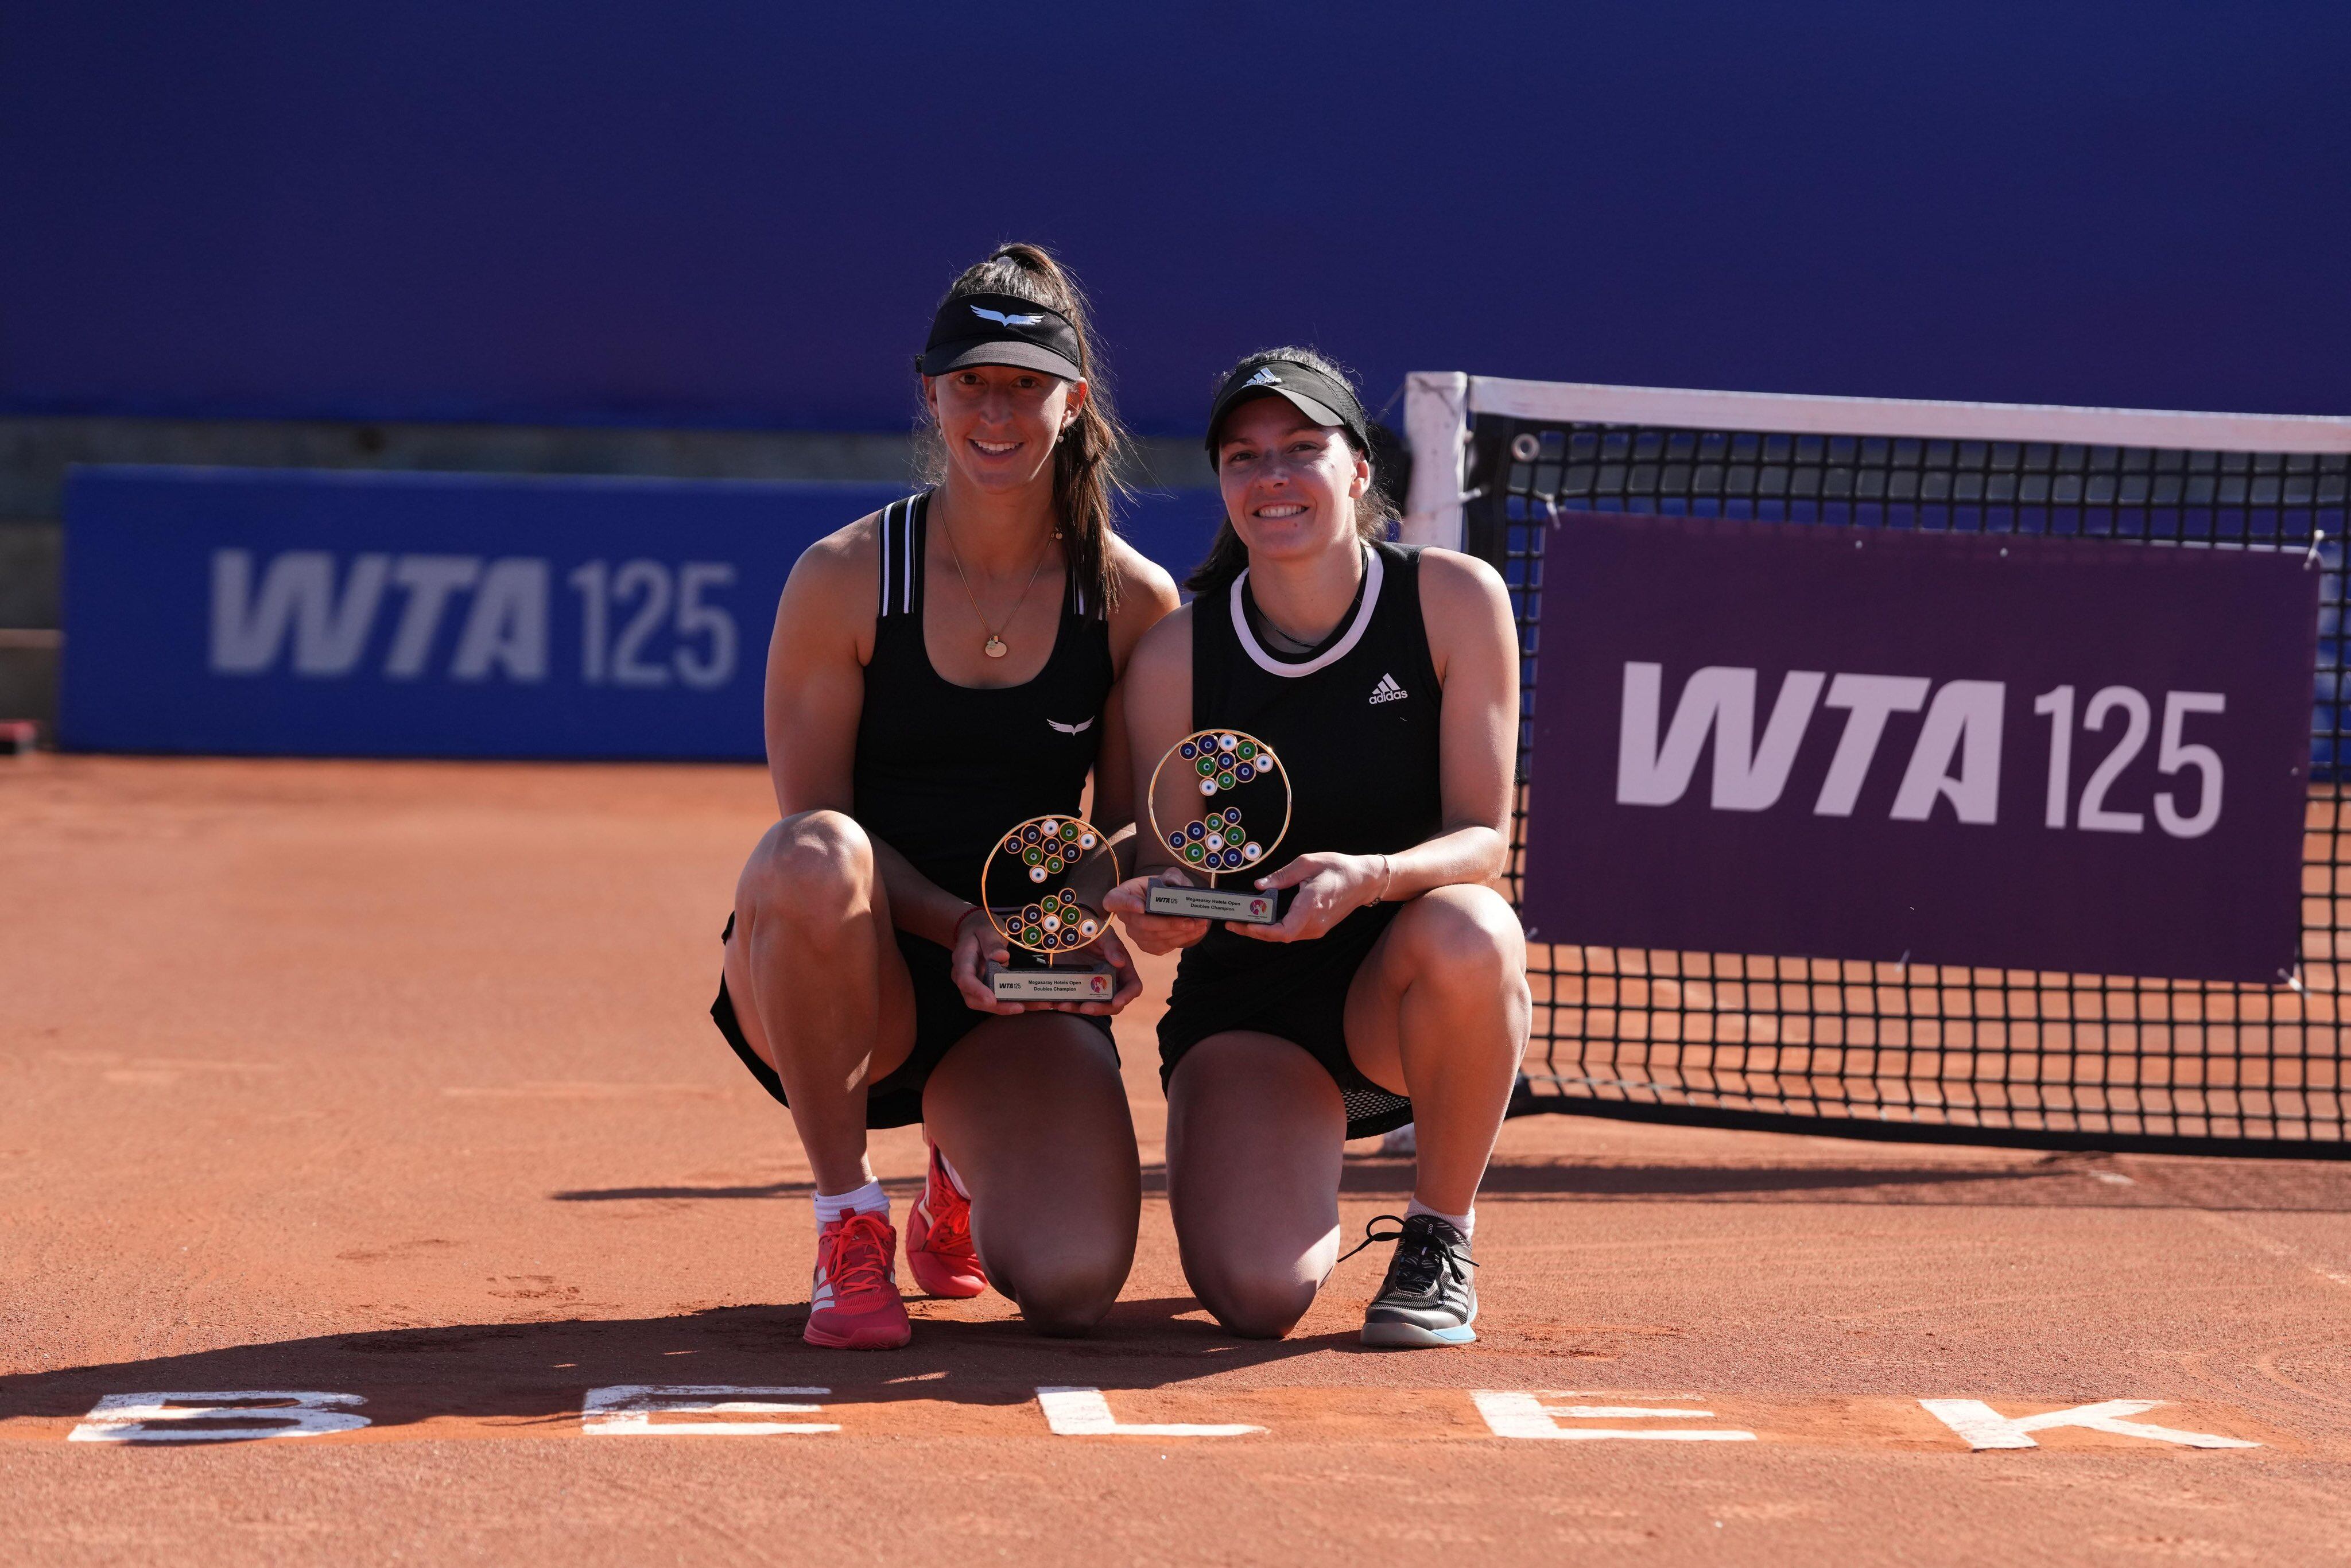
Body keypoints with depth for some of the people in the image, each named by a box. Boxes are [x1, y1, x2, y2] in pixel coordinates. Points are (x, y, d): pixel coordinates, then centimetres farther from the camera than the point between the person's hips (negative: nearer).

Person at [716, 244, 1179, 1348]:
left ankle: (964, 1182, 20)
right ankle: (849, 1227, -17)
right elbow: (813, 817, -6)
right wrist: (955, 925, -23)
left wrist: (1099, 924, -16)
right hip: (857, 973, -2)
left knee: (1070, 1285, -24)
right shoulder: (843, 579, -5)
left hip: (1021, 992, 2)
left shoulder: (1136, 603, 1)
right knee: (816, 858, -40)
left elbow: (1129, 829, 7)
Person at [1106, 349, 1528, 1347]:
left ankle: (1440, 1237, -11)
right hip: (1245, 1010, 0)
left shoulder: (1454, 601, -10)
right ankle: (1306, 1186, 18)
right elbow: (1162, 866, -2)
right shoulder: (1174, 653, -7)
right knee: (1254, 1294, -25)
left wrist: (1368, 879, -35)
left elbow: (1483, 837, -14)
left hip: (1405, 999, 0)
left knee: (1465, 930, -39)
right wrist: (1155, 908, -27)